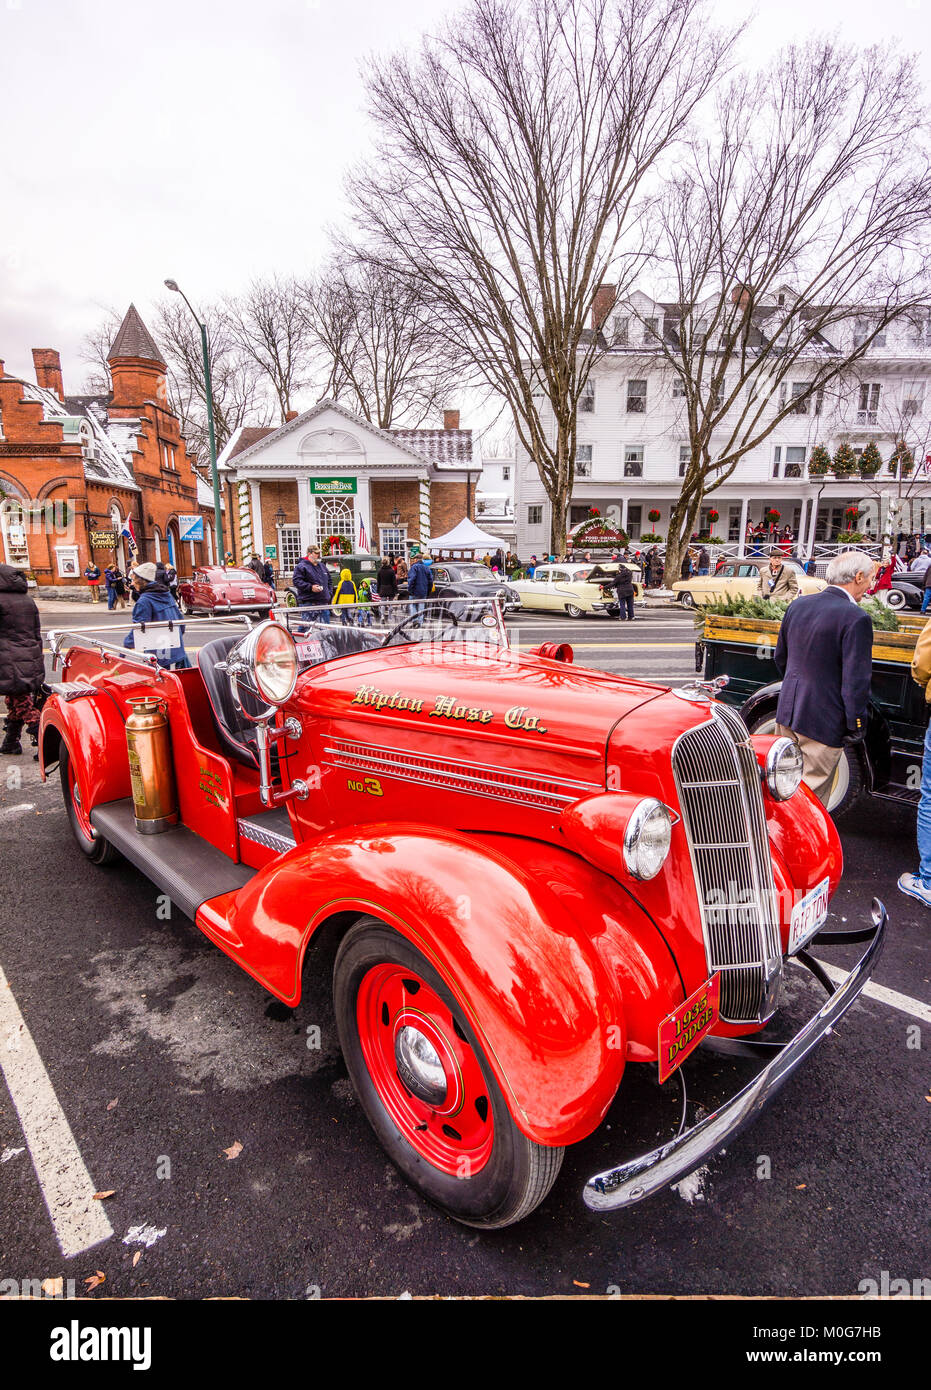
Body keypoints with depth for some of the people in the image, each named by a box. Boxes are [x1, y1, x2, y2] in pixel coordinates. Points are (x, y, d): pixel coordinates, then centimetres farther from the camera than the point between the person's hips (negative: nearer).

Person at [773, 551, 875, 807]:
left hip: (787, 710, 7)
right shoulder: (856, 618, -17)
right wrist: (856, 725, -8)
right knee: (812, 794, 3)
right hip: (823, 719, -7)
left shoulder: (798, 604, 4)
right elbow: (856, 680, -17)